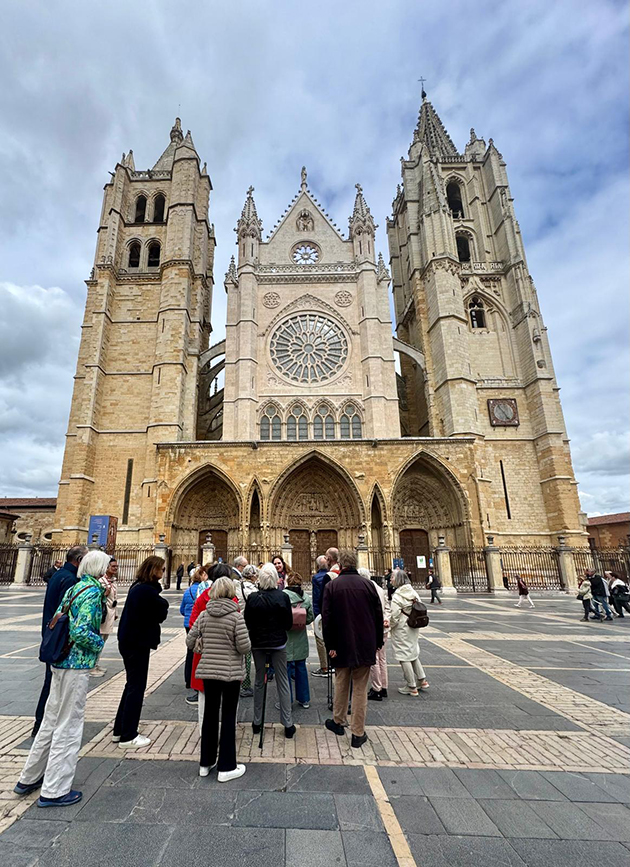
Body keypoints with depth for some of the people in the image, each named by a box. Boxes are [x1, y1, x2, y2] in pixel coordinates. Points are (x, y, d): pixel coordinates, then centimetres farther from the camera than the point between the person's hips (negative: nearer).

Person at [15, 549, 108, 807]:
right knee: (69, 727, 6)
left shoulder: (73, 588, 7)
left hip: (61, 662, 9)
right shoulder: (93, 592, -20)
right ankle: (54, 791, 19)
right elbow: (81, 632, -27)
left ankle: (29, 778, 38)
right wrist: (100, 643, -9)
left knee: (51, 721, 23)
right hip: (77, 665, -9)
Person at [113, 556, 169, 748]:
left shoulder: (136, 587, 7)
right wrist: (163, 604, 0)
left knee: (132, 685, 21)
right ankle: (128, 737, 15)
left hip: (128, 640, 10)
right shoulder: (148, 591, -23)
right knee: (136, 688, 4)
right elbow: (161, 615, -16)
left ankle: (119, 730, 31)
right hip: (138, 643, -10)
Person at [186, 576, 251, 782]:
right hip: (231, 672, -4)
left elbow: (189, 642, 1)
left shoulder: (204, 615, -3)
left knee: (210, 714, 18)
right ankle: (226, 767, 18)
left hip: (208, 671, 4)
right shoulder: (236, 617, -17)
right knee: (228, 718, 8)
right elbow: (244, 647, -16)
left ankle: (206, 763, 32)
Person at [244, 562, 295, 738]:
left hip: (258, 643, 1)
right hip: (278, 643, -1)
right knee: (283, 682, 9)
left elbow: (247, 623, -4)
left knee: (259, 681, 17)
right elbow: (289, 624, -7)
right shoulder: (283, 597, -16)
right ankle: (288, 725, 15)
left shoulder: (252, 598, -14)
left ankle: (257, 722, 27)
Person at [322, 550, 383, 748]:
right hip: (365, 646, 0)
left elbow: (326, 618, -8)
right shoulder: (368, 584, -6)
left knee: (341, 684, 20)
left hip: (342, 645, 0)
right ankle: (358, 734, 17)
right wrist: (378, 642, 9)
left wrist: (330, 645, -1)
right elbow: (379, 616, -1)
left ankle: (338, 721, 36)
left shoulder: (331, 586, -9)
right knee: (360, 689, 10)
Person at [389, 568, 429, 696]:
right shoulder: (413, 593, 1)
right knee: (413, 653, 23)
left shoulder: (397, 596, -21)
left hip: (401, 630, -7)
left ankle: (411, 687, 15)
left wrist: (389, 624, -3)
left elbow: (395, 616, -22)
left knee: (404, 657, 6)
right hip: (413, 628, 8)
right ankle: (422, 680, 29)